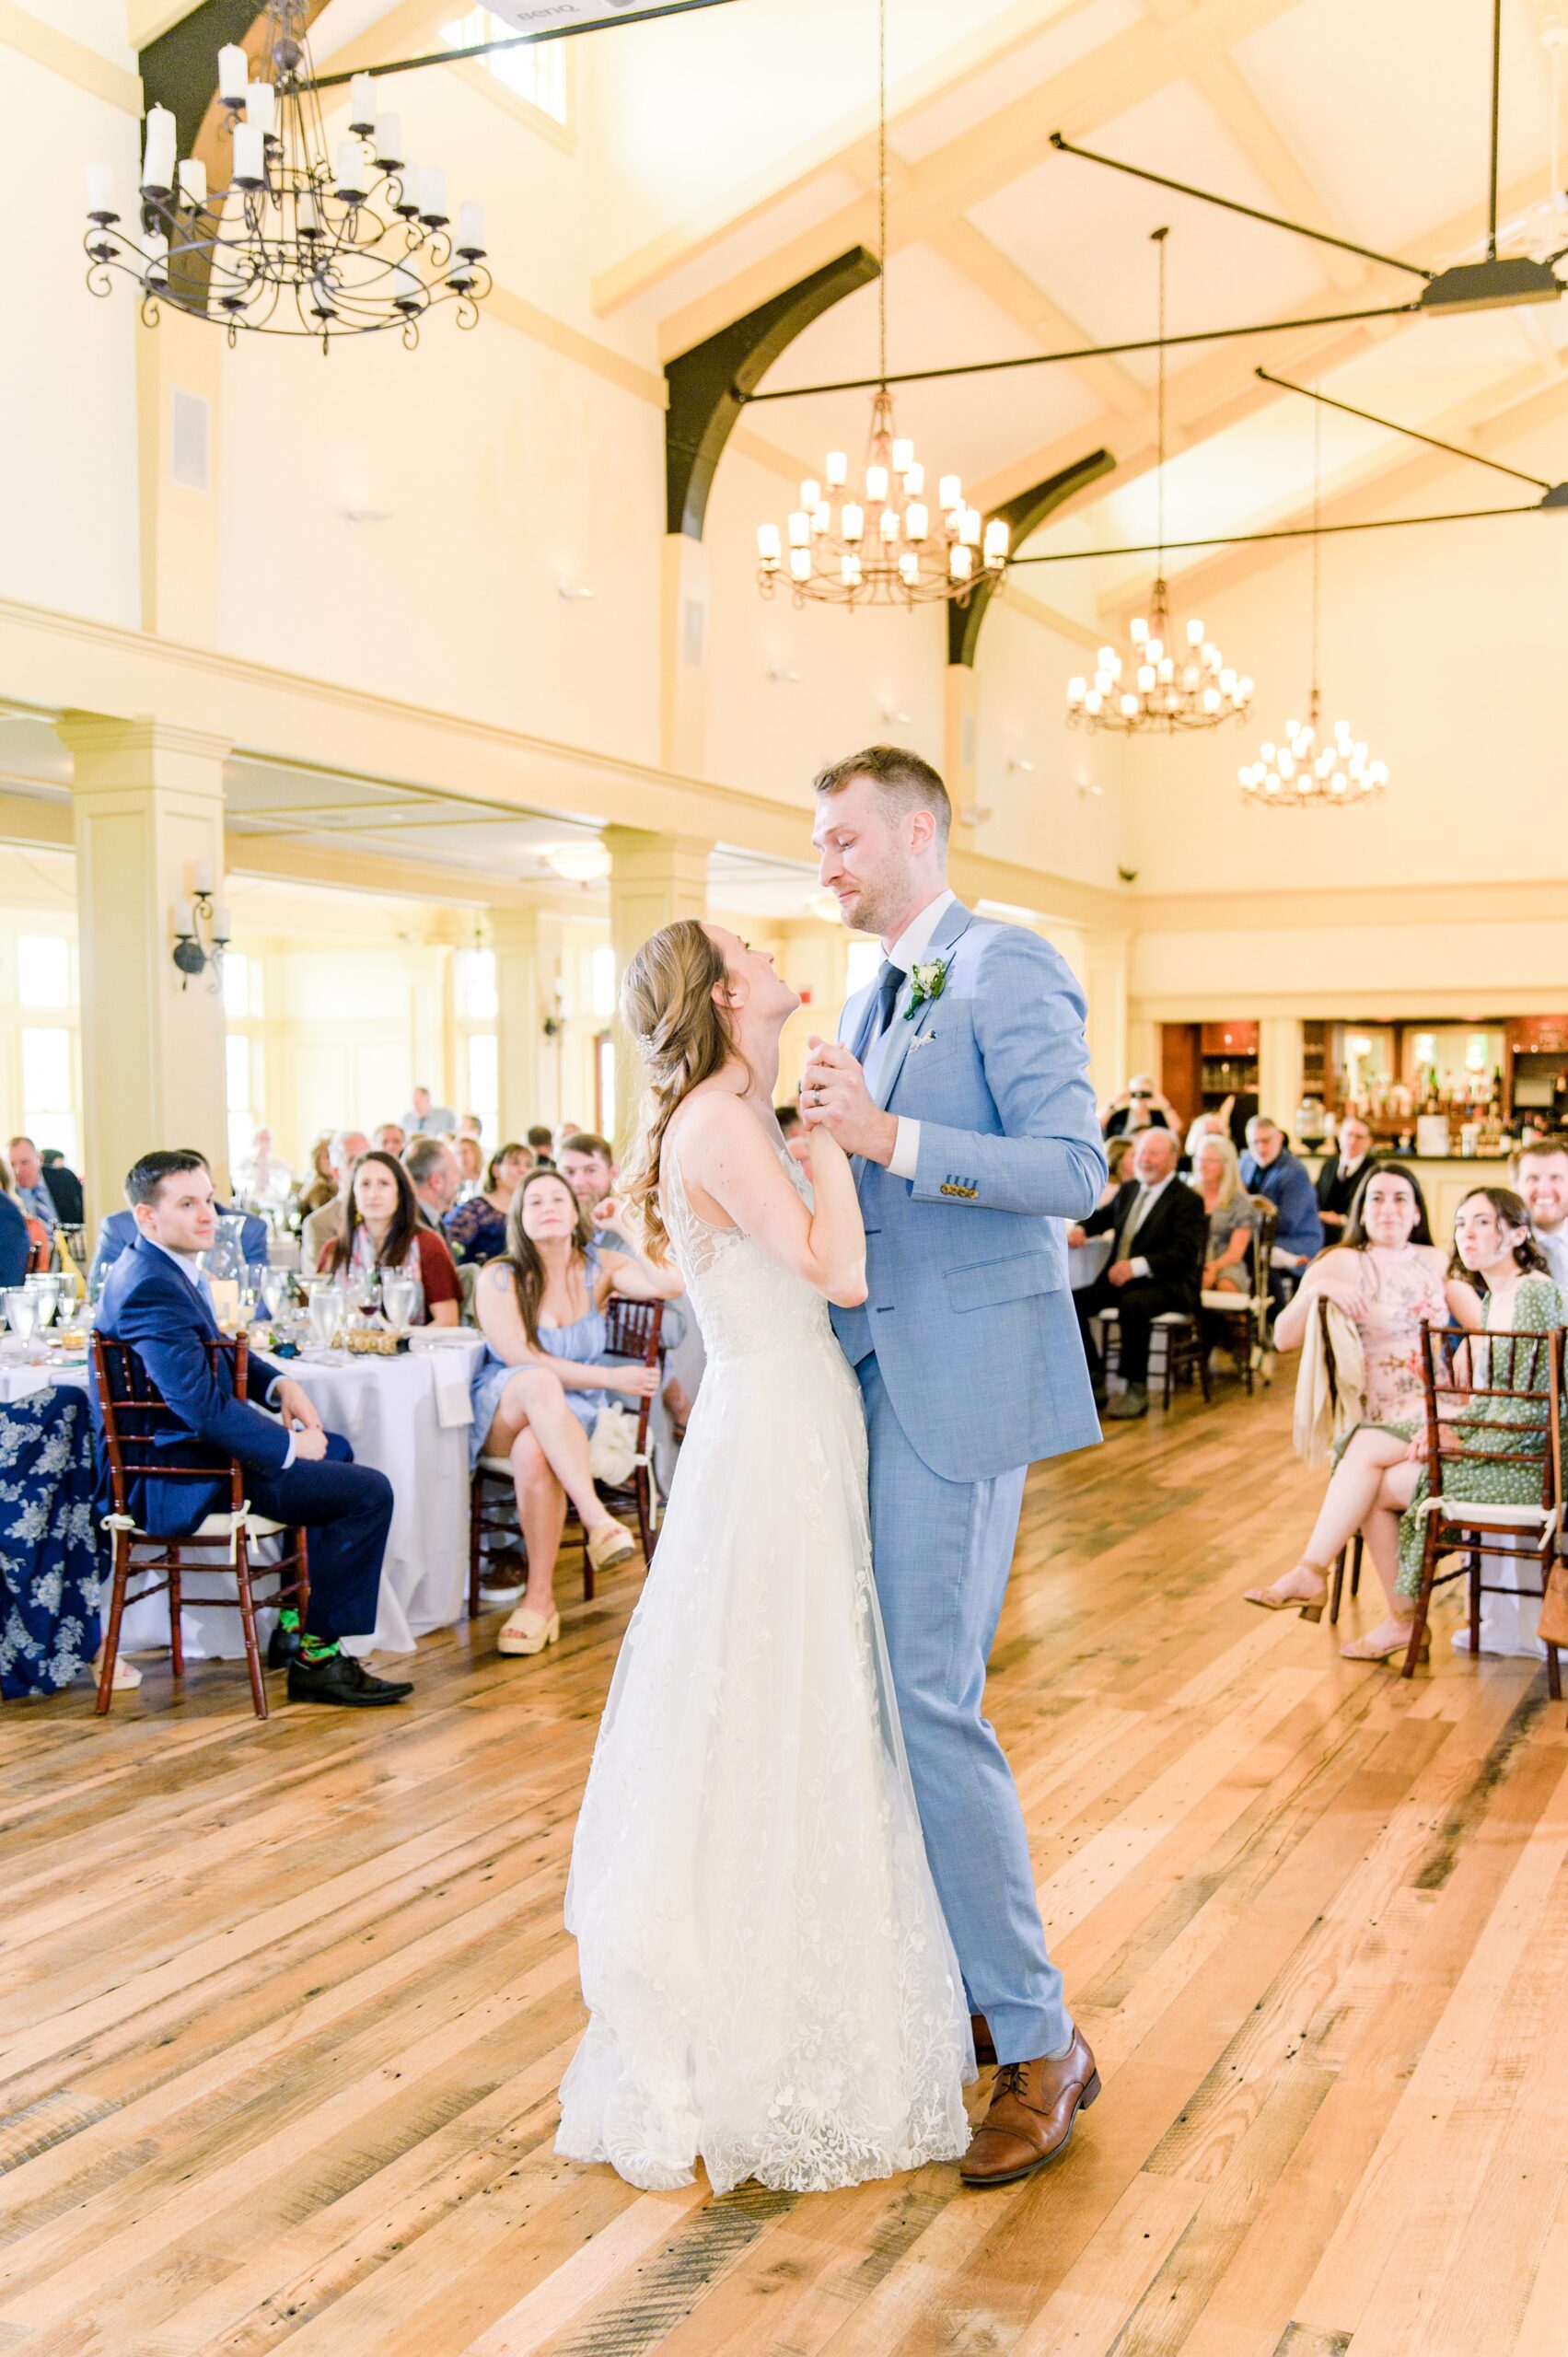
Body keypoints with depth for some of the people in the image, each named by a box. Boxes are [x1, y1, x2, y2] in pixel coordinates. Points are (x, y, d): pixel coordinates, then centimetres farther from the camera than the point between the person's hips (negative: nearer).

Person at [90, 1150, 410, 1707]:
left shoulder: (159, 1266, 9)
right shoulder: (151, 1287, -24)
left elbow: (215, 1349, 23)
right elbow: (202, 1405, -29)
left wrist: (279, 1382, 5)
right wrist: (291, 1445, -16)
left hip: (181, 1449, 11)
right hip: (175, 1483, -11)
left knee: (335, 1450, 29)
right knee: (369, 1492, -14)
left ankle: (295, 1624, 29)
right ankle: (316, 1657, -3)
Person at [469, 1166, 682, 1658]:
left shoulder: (598, 1268, 3)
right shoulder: (498, 1279, -4)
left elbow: (667, 1284, -16)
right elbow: (522, 1360, -14)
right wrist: (610, 1379, -18)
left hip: (569, 1415, 1)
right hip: (502, 1411, -1)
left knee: (534, 1450, -36)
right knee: (540, 1383, -38)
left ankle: (540, 1599, -30)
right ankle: (599, 1521, -47)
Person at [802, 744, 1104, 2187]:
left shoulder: (1010, 969, -8)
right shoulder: (873, 1000, 19)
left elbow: (1073, 1168, -18)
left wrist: (892, 1137, -24)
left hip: (963, 1379, -9)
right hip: (874, 1375, 9)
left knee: (931, 1696, -9)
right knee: (873, 1683, 12)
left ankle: (1038, 2040, 5)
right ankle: (952, 1979, 28)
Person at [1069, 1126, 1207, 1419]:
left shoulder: (1187, 1201, -7)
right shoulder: (1129, 1190, 15)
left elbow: (1183, 1253, -18)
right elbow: (1104, 1216, 34)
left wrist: (1137, 1265, -30)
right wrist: (1082, 1229, 9)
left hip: (1165, 1285, -7)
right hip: (1122, 1279, 7)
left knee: (1133, 1304, -39)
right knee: (1073, 1301, -16)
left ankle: (1137, 1390, -25)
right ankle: (1095, 1383, -6)